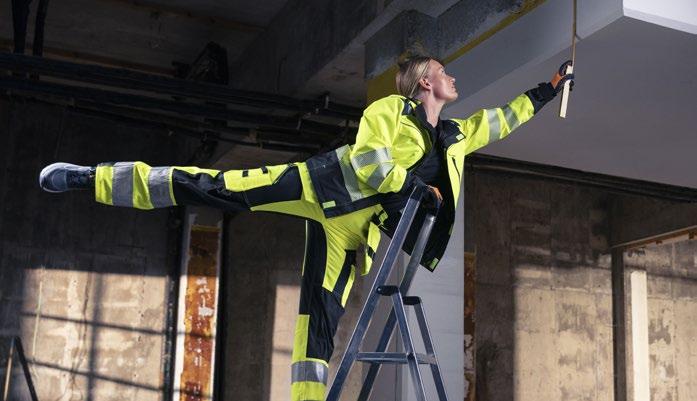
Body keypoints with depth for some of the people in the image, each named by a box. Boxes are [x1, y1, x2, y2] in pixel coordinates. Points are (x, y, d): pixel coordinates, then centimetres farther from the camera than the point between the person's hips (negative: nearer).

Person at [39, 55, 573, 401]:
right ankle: (92, 178, -11)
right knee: (219, 188, -16)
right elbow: (367, 158, -11)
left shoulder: (455, 138, 22)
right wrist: (415, 188, -8)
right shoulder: (390, 108, 3)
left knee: (321, 322, -1)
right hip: (324, 187, -5)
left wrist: (548, 91, 34)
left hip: (352, 230, 5)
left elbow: (501, 120, 32)